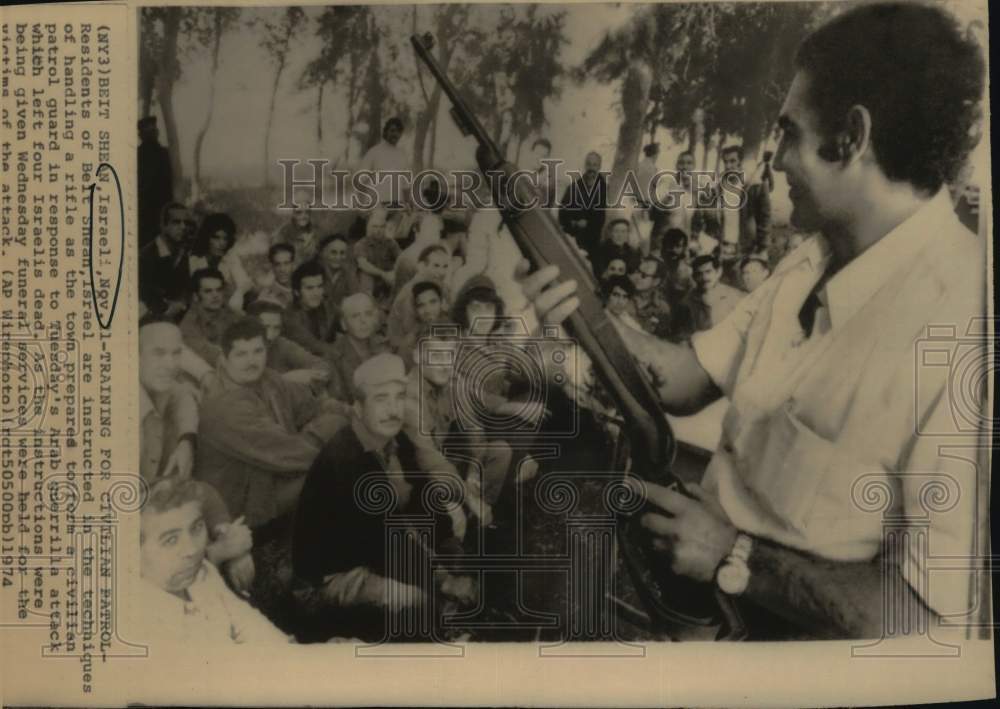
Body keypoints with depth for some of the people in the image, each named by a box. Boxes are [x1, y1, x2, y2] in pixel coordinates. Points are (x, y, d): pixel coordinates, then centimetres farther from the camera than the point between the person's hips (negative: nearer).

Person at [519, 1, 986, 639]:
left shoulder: (962, 324, -29)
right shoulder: (812, 264, 1)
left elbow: (936, 610, -28)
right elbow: (687, 380, 6)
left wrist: (734, 560, -21)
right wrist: (586, 312, -10)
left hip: (781, 623, -7)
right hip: (703, 549, 8)